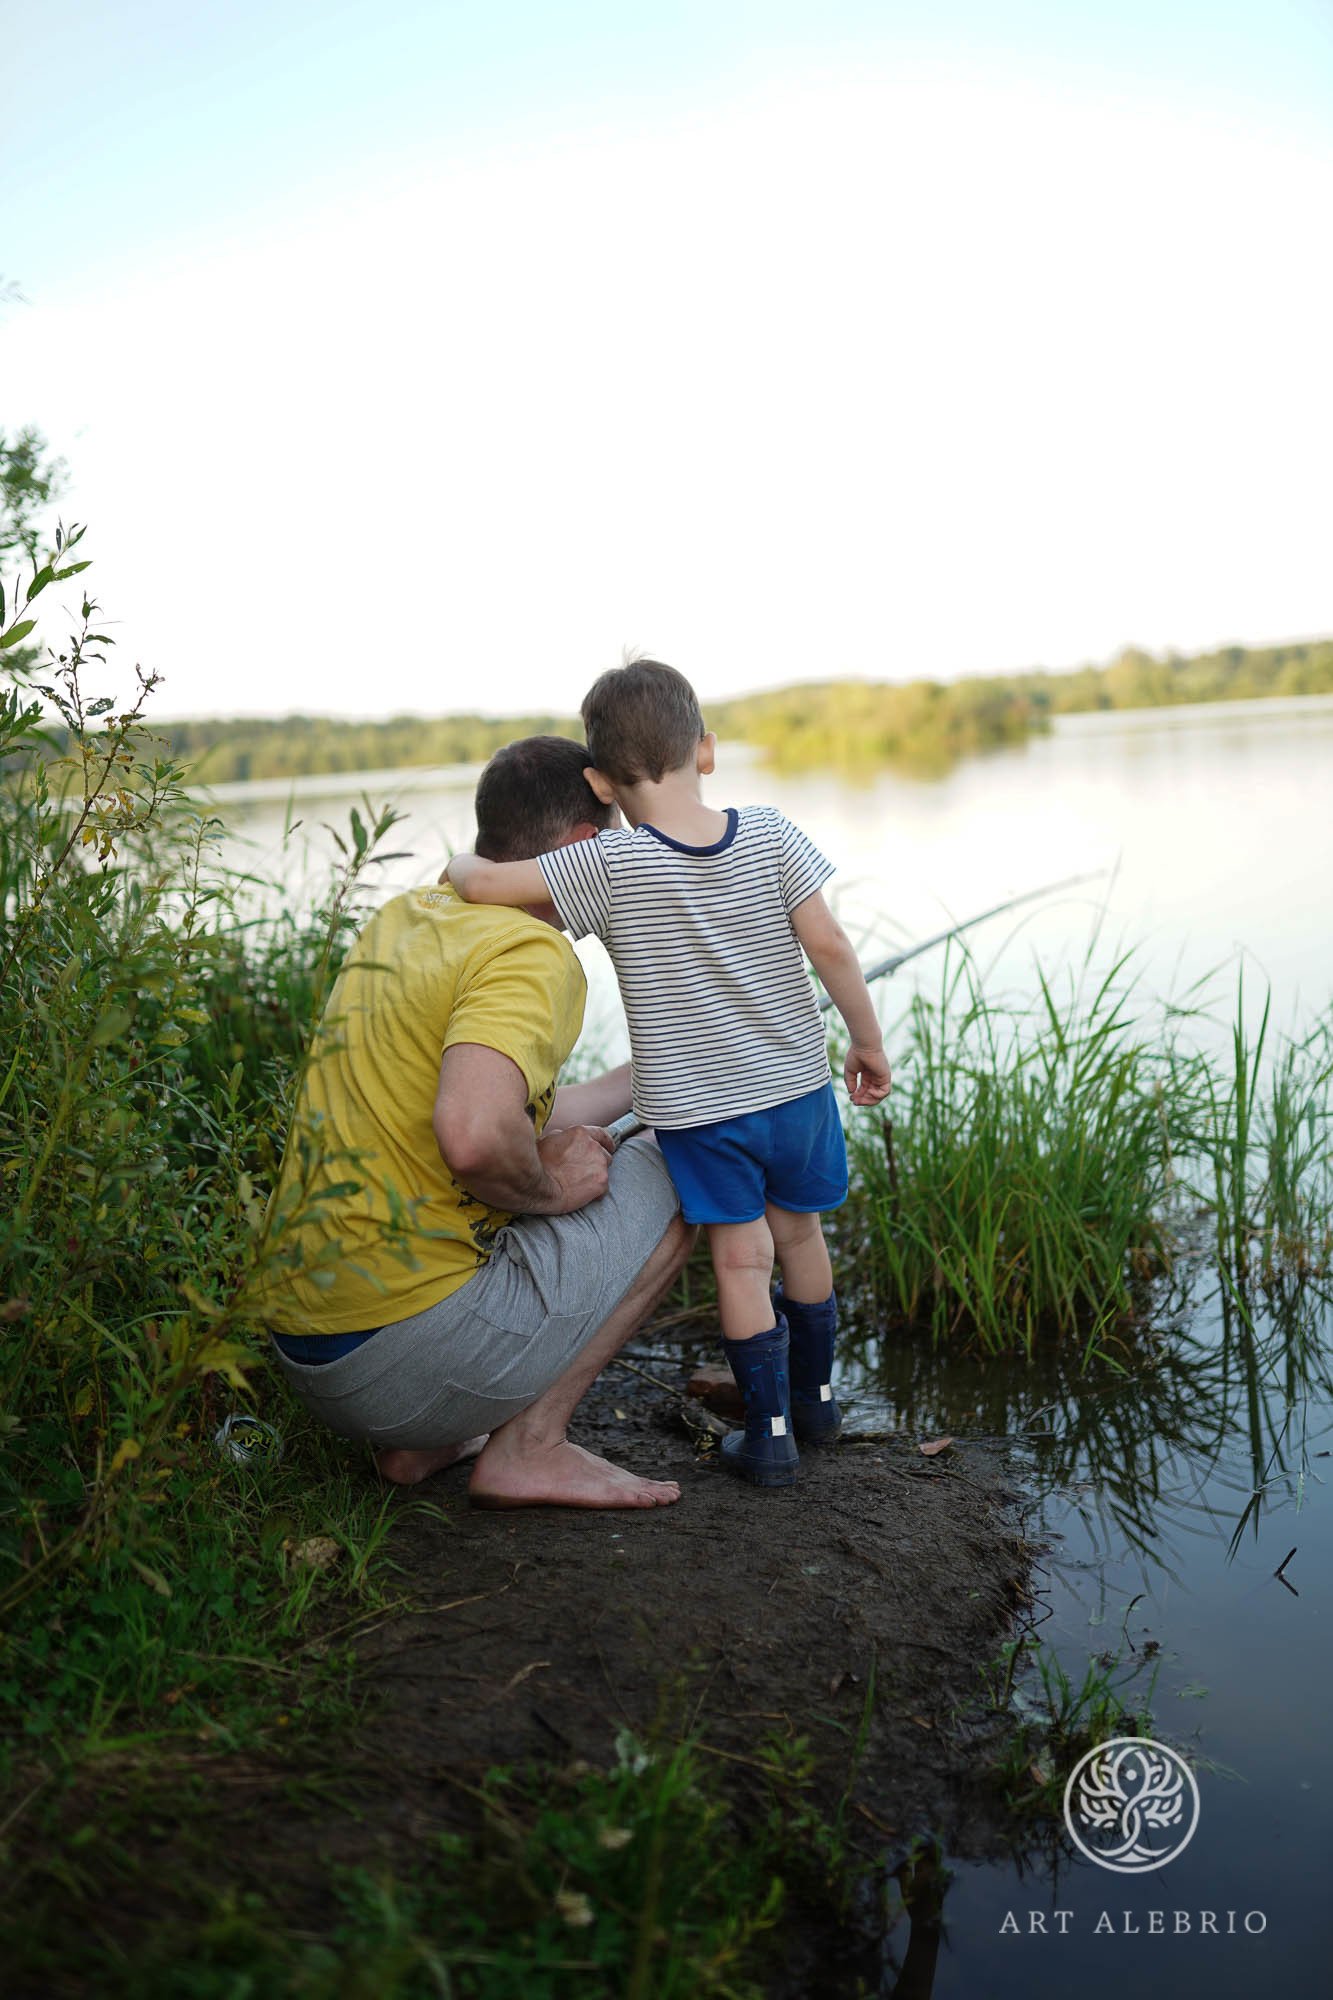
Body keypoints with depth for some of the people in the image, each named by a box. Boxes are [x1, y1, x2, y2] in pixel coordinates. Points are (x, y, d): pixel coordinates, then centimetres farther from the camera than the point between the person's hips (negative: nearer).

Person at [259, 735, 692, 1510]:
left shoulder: (404, 917, 14)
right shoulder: (532, 954, -14)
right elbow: (474, 1140, -33)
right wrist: (549, 1186, -11)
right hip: (409, 1348, -9)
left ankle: (422, 1440, 17)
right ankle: (529, 1446, 2)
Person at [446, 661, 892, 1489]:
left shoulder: (612, 864, -17)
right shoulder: (770, 835, -9)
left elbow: (485, 883, -21)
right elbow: (828, 944, -9)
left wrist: (460, 865, 3)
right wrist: (868, 1042, 3)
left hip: (695, 1104, -3)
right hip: (796, 1081, 3)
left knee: (741, 1258, 10)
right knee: (800, 1234, 21)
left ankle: (770, 1430, 18)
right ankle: (817, 1395, 38)